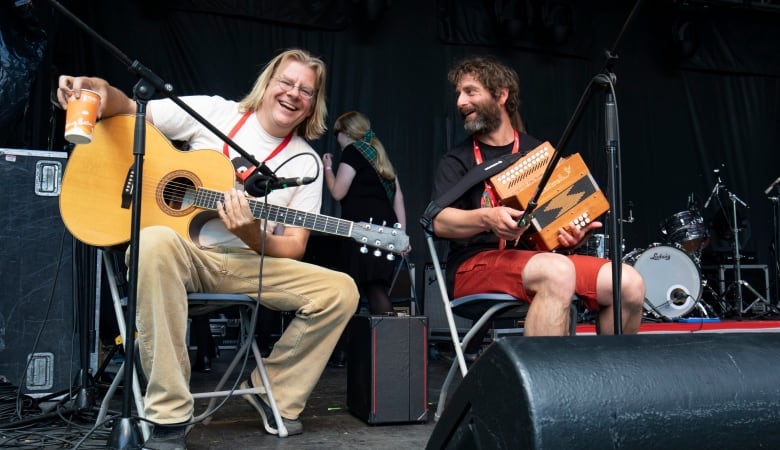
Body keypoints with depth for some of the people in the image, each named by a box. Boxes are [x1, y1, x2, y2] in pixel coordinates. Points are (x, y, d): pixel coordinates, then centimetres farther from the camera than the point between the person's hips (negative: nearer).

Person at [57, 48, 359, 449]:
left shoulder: (306, 162, 5)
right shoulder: (214, 112, 1)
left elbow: (293, 248, 0)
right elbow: (129, 112, 4)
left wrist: (253, 237, -21)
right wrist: (101, 91, -20)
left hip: (248, 264, 3)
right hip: (183, 254, -2)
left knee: (341, 291, -16)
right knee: (155, 241, -40)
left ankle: (275, 391, 6)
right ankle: (169, 418, -31)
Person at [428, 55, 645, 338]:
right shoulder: (457, 161, 6)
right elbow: (440, 221, -11)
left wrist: (573, 234, -5)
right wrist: (487, 219, -30)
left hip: (541, 257, 4)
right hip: (476, 263, -4)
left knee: (629, 283, -17)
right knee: (557, 273, -34)